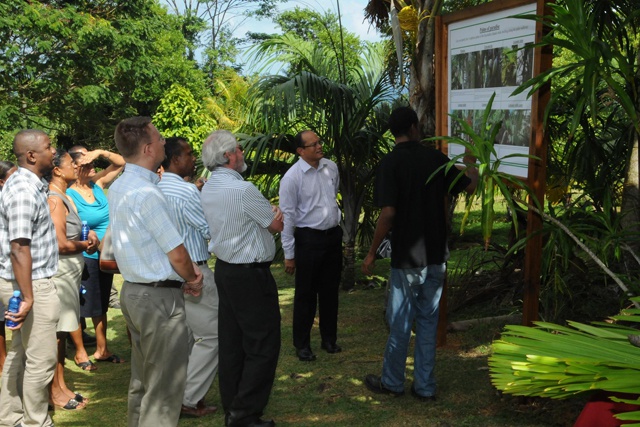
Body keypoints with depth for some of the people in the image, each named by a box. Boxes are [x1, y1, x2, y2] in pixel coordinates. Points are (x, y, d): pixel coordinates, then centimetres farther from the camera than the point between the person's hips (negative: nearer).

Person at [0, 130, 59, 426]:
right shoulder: (25, 192, -20)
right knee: (41, 360, -1)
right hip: (31, 283, -10)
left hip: (28, 281, 10)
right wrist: (28, 297, -26)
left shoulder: (29, 184, 12)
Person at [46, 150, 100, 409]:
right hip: (60, 271, -10)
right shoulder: (54, 200, -15)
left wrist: (89, 236, 3)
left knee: (62, 330, 14)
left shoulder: (63, 198, 15)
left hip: (70, 271, 10)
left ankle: (61, 387, 23)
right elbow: (61, 244, -20)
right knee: (56, 332, -3)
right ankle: (55, 393, 5)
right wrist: (85, 244, -3)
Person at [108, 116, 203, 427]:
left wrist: (185, 270, 8)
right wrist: (191, 278, 2)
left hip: (132, 291, 10)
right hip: (160, 297, -10)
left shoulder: (118, 188, 8)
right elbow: (177, 253, -17)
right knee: (165, 387, -1)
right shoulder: (147, 194, -21)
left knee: (142, 378, 20)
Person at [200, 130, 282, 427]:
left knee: (231, 343, 14)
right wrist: (274, 212, 13)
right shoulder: (243, 190, -19)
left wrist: (266, 213, 9)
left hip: (224, 268, 9)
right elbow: (277, 224, -7)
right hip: (251, 274, -9)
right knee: (263, 346, -1)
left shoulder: (208, 188, 7)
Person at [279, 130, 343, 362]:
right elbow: (287, 216, -12)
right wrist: (289, 254, -11)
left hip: (333, 236, 5)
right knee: (306, 294, 4)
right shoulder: (292, 177, -14)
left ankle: (329, 338, 31)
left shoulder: (331, 167, 3)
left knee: (330, 290, 15)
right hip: (308, 239, -5)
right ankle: (302, 344, 19)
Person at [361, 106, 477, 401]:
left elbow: (388, 213, -19)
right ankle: (425, 386, 18)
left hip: (407, 256, -4)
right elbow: (469, 186, 13)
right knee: (428, 321, 12)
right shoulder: (436, 158, 1)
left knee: (400, 321, 8)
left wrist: (372, 253, -9)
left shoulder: (391, 163, -12)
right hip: (436, 256, 4)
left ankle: (392, 382, 22)